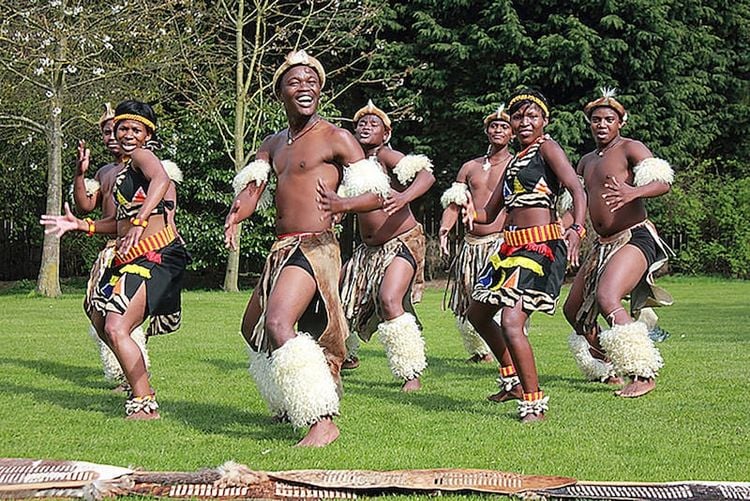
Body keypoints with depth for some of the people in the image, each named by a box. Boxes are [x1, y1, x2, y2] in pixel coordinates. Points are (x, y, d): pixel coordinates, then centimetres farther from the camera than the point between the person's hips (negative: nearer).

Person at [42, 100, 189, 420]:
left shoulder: (141, 155, -6)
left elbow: (160, 179, -31)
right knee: (101, 322, 21)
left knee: (116, 327, -19)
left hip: (157, 255, -11)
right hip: (131, 258, 11)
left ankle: (145, 405, -11)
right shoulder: (123, 168, 21)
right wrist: (81, 225, 17)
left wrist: (139, 223, -42)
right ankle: (137, 387, 33)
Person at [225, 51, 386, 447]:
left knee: (277, 323, -26)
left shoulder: (336, 138, -4)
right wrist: (234, 217, -16)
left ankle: (323, 420, -25)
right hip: (281, 250, 9)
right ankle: (290, 406, 36)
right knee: (253, 328, 19)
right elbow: (251, 185, 6)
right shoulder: (273, 144, 18)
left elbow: (374, 195, -9)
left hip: (314, 248, -9)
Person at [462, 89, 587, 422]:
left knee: (511, 322, -21)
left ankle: (534, 402, -9)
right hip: (511, 245, 10)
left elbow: (577, 190, -18)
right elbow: (489, 213, 21)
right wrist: (472, 214, -2)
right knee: (477, 314, 21)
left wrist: (576, 229, -36)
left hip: (541, 245, -10)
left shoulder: (547, 148, -4)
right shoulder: (514, 161, 20)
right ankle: (514, 380, 34)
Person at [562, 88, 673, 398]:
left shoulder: (630, 148, -5)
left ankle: (644, 374, -24)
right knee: (573, 309, 10)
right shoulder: (587, 161, 19)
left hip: (635, 238, -9)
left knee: (606, 298, -29)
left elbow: (663, 183, -19)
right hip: (603, 245, 9)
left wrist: (633, 192, -38)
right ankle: (605, 369, 26)